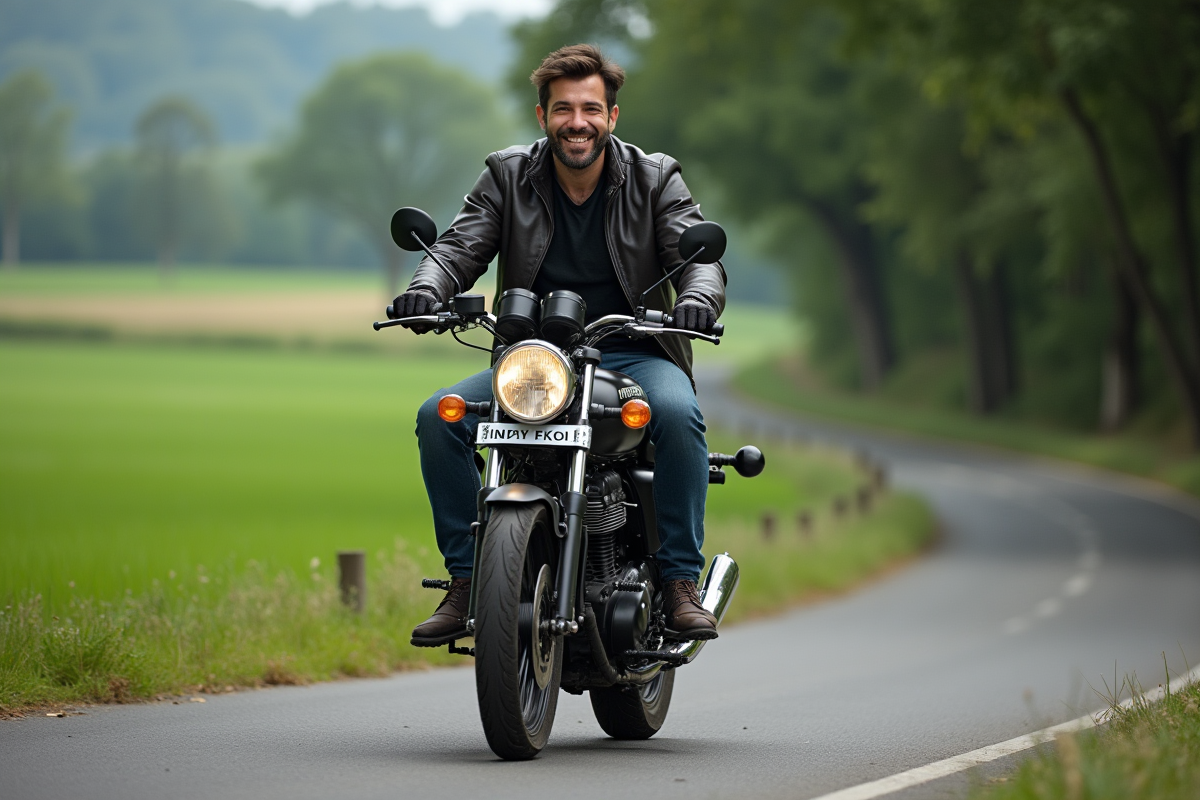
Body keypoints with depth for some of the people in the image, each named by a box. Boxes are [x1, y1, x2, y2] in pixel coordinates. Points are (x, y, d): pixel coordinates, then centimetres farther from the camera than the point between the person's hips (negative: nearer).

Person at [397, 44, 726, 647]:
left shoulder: (655, 179, 2)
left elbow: (701, 255, -8)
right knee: (438, 417, -22)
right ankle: (467, 579, -12)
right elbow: (459, 246, -4)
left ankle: (681, 582, -25)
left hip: (632, 355, -2)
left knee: (678, 414, -35)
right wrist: (427, 289, -28)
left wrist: (698, 297, -33)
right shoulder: (508, 177, 5)